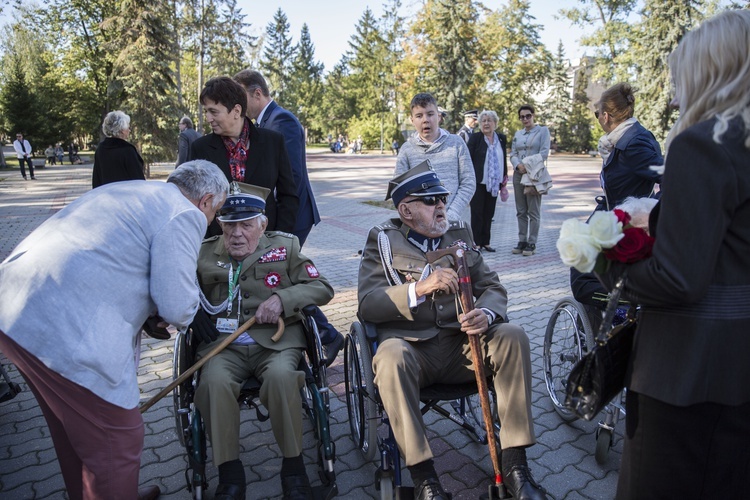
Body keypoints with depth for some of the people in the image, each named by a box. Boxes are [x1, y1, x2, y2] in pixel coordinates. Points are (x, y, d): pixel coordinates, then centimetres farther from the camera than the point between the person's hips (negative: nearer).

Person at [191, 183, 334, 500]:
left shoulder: (285, 246, 12)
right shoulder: (204, 253, 15)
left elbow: (323, 288, 6)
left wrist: (283, 299, -12)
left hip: (275, 339, -1)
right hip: (223, 343, 2)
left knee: (281, 376, -32)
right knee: (214, 381, -30)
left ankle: (293, 468, -11)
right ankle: (230, 474, -12)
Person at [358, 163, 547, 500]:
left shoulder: (459, 233, 13)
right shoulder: (383, 240, 2)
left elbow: (493, 287, 9)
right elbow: (367, 304, -9)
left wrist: (486, 314, -16)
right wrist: (419, 288, -24)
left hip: (460, 344, 4)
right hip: (411, 348, -3)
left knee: (512, 337, -20)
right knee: (391, 356, -34)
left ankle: (515, 463, -10)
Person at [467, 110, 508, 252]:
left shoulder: (501, 138, 9)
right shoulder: (475, 138, -5)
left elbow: (504, 159, 16)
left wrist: (505, 177, 13)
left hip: (494, 182, 4)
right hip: (478, 182, -4)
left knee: (489, 213, 9)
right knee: (477, 212, 0)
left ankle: (485, 242, 17)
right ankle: (476, 243, 7)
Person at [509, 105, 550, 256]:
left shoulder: (543, 130, 2)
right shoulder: (517, 134, 16)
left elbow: (544, 153, -7)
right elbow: (512, 154, 10)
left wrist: (528, 164, -14)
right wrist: (518, 165, -11)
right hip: (519, 174, 5)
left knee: (533, 211, -3)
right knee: (521, 211, 7)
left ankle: (532, 243, 1)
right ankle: (522, 241, 13)